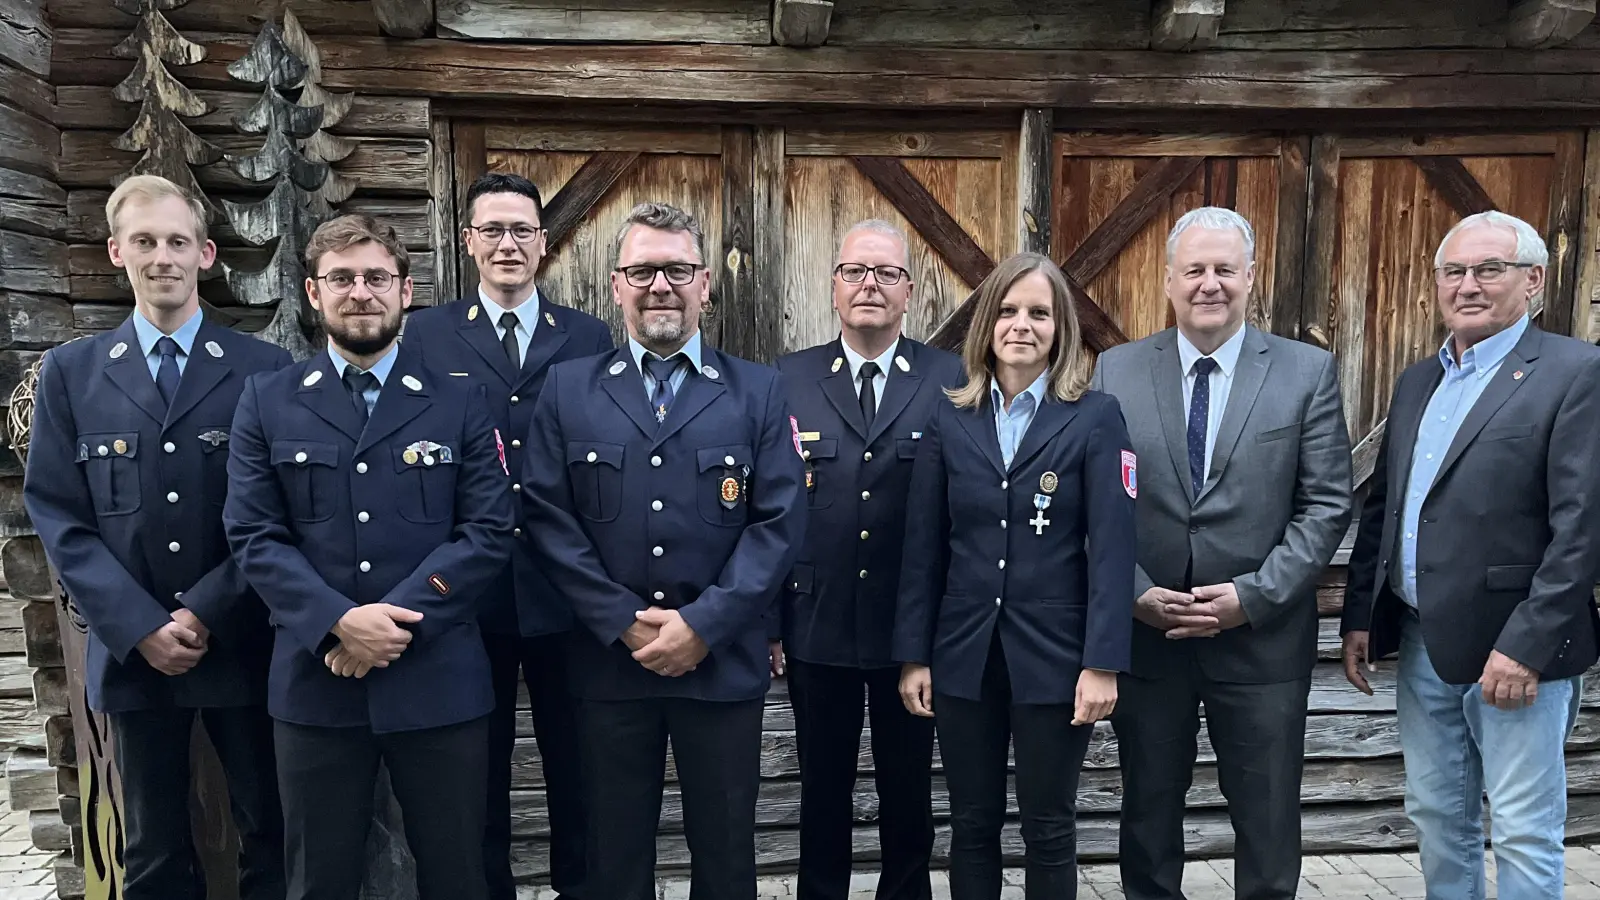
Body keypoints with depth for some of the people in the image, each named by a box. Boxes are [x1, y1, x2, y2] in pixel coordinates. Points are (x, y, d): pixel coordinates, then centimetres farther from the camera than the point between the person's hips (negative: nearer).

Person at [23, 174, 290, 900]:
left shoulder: (264, 370, 0)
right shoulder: (70, 371, 5)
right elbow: (57, 517, 1)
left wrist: (208, 614, -11)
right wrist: (140, 628, -9)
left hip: (241, 646, -1)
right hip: (131, 651, 2)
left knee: (271, 834, 9)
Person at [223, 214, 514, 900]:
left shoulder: (459, 406, 5)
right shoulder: (266, 403, 7)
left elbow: (489, 533, -4)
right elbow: (253, 536, -1)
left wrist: (398, 619, -14)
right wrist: (337, 624, -15)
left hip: (439, 681, 0)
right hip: (315, 681, 1)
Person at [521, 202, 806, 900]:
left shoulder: (758, 391, 3)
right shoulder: (567, 388, 4)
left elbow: (780, 520, -5)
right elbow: (546, 516, -2)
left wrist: (704, 624, -13)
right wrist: (623, 622, -11)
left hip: (724, 661, 0)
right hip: (610, 660, 1)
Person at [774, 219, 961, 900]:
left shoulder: (952, 380, -3)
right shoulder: (788, 379, -1)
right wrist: (766, 619, -1)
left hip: (913, 629, 0)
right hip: (816, 627, 1)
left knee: (909, 788, 17)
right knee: (824, 789, 17)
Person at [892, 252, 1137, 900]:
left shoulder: (1096, 417, -3)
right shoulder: (949, 420, 4)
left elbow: (1112, 547, -9)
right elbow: (923, 548, 4)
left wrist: (1102, 662, -14)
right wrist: (913, 654, 1)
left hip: (1054, 654, -2)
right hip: (964, 653, 2)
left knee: (1048, 828, 12)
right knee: (972, 824, 14)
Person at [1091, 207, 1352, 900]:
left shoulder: (1308, 372, -1)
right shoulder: (1116, 371, 1)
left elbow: (1327, 504, -4)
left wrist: (1254, 596, -13)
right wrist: (1135, 592, -11)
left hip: (1262, 638, 0)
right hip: (1143, 632, 1)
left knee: (1268, 826, 13)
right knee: (1148, 814, 17)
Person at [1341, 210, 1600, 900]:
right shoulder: (1416, 382, 13)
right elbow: (1381, 506, 14)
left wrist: (1527, 646, -18)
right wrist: (1359, 616, 10)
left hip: (1516, 650, -6)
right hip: (1422, 644, 6)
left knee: (1525, 834, 6)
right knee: (1436, 818, 17)